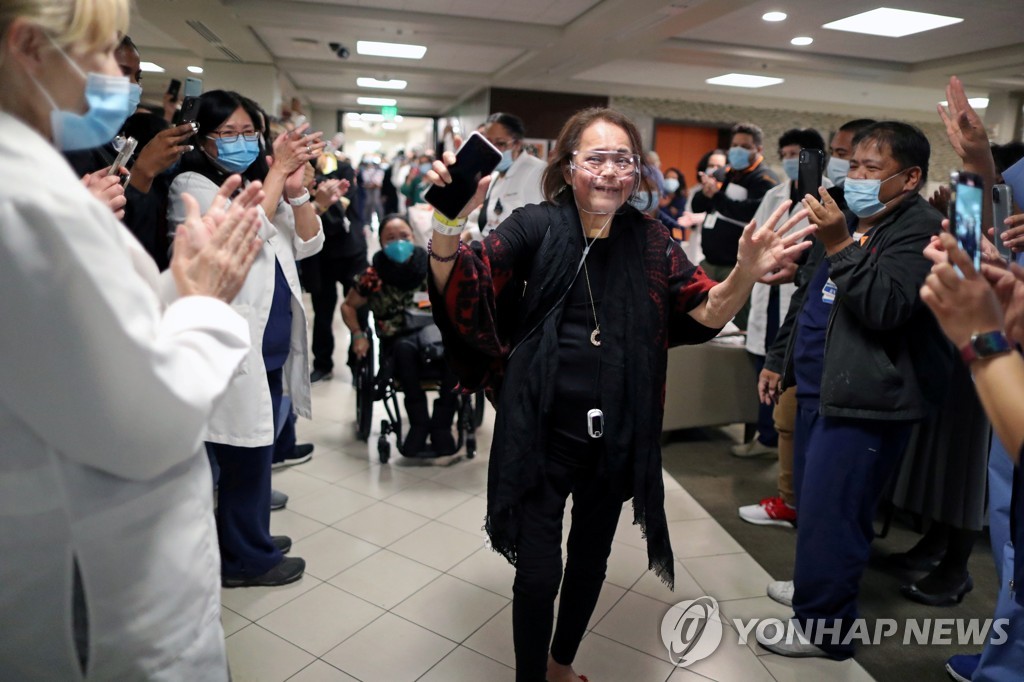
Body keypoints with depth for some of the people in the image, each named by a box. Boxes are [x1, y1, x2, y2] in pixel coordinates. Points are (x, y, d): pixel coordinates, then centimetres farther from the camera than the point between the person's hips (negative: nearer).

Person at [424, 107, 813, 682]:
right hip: (542, 431, -3)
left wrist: (746, 273, -26)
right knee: (538, 571, 4)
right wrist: (449, 222, -37)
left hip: (617, 436, 4)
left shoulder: (649, 239, 0)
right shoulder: (537, 226, -8)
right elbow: (459, 290, -17)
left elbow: (708, 313, -5)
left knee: (591, 559, 21)